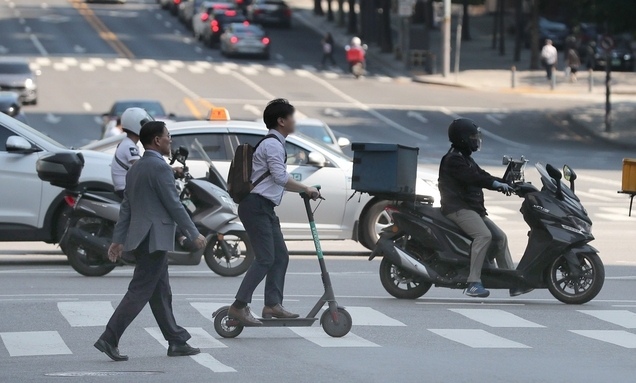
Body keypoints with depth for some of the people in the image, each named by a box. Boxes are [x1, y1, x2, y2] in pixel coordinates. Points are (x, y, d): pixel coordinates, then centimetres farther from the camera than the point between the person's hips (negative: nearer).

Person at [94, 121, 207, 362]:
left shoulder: (135, 168, 14)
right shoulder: (160, 167, -14)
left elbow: (126, 207, 15)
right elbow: (174, 205, -15)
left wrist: (118, 240, 16)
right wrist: (194, 235, -8)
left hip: (141, 239, 10)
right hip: (154, 239, -10)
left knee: (161, 293, 12)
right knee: (140, 292, -9)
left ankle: (176, 342, 16)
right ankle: (109, 339, -12)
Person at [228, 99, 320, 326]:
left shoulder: (274, 144, 21)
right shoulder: (272, 145, -12)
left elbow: (278, 181, 25)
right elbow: (281, 177, -19)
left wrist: (302, 190, 20)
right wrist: (305, 189, -10)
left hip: (265, 208, 11)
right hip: (256, 206, -11)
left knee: (281, 256, 9)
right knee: (265, 259, -14)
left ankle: (272, 304, 8)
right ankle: (239, 306, -15)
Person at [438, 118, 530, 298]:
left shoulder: (466, 159, 24)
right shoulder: (453, 159, -9)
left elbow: (482, 175, 20)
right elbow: (472, 177, -23)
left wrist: (507, 184, 8)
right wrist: (497, 184, -30)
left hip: (473, 209, 11)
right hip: (458, 208, -11)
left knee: (500, 237, 6)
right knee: (483, 235, -29)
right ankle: (473, 283, -32)